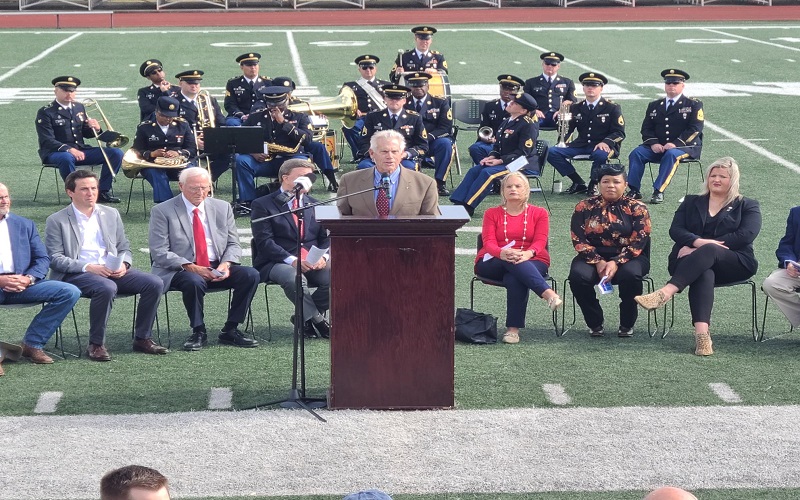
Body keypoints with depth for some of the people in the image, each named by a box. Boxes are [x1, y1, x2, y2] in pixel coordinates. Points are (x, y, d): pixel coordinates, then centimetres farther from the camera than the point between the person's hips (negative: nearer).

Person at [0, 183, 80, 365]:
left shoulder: (25, 225, 20)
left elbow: (43, 259, 13)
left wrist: (28, 278, -9)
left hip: (22, 283, 4)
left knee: (70, 292, -17)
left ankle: (32, 344, -10)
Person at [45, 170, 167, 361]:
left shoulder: (111, 215, 17)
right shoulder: (57, 221, 3)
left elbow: (125, 249, 20)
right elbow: (55, 259, -5)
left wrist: (123, 265, -5)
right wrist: (88, 267, -18)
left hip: (112, 271, 5)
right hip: (75, 274, -5)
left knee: (154, 283, -17)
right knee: (106, 288, -37)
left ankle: (142, 338, -5)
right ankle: (96, 344, -23)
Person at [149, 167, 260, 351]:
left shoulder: (222, 208, 11)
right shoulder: (162, 211, -3)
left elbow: (233, 244, 12)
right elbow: (159, 252, -9)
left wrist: (225, 264, -11)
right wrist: (191, 267, -21)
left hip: (217, 269, 4)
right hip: (180, 271, -4)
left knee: (250, 275, -20)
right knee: (194, 281, -38)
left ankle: (230, 330, -9)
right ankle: (198, 332, -15)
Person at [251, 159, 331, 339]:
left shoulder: (315, 205, 20)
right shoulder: (263, 205, 3)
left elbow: (327, 238, 13)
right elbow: (264, 241, -8)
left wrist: (323, 257, -12)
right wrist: (291, 260, -22)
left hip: (314, 262, 4)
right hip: (276, 262, -4)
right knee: (294, 278, -39)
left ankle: (304, 316, -6)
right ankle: (317, 320, -20)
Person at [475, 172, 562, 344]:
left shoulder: (539, 213, 13)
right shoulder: (492, 213, 15)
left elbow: (540, 241, -3)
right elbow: (489, 243, -1)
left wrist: (528, 253, -28)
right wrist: (502, 253, -27)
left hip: (531, 262, 0)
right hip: (494, 264, 0)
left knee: (515, 279, -38)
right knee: (512, 262, -38)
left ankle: (513, 328, -40)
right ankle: (547, 293, -54)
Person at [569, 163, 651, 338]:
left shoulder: (637, 208, 2)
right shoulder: (584, 207, 6)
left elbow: (638, 243, -7)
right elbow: (579, 240, -1)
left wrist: (616, 263, -21)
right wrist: (598, 262, -17)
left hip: (628, 257, -1)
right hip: (593, 257, 1)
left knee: (630, 274, -36)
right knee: (578, 275, -31)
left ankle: (627, 325, -12)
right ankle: (595, 324, -9)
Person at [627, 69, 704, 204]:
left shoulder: (694, 105, 4)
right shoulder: (654, 106, 18)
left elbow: (695, 129, -8)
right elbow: (646, 128, 11)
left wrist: (675, 144, -20)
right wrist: (653, 143, -11)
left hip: (685, 147, -4)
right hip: (658, 147, 4)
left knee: (671, 154, -38)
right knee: (636, 153, -21)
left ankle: (659, 191, -38)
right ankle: (634, 191, -25)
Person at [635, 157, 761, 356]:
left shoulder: (747, 206, 16)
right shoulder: (691, 202, 24)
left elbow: (746, 235, -4)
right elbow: (675, 230, 7)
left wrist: (707, 246, -13)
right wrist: (698, 242, -17)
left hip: (734, 263, -1)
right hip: (690, 260, 2)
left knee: (709, 251, -37)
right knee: (704, 273, -37)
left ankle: (665, 293, -56)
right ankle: (702, 334, -58)